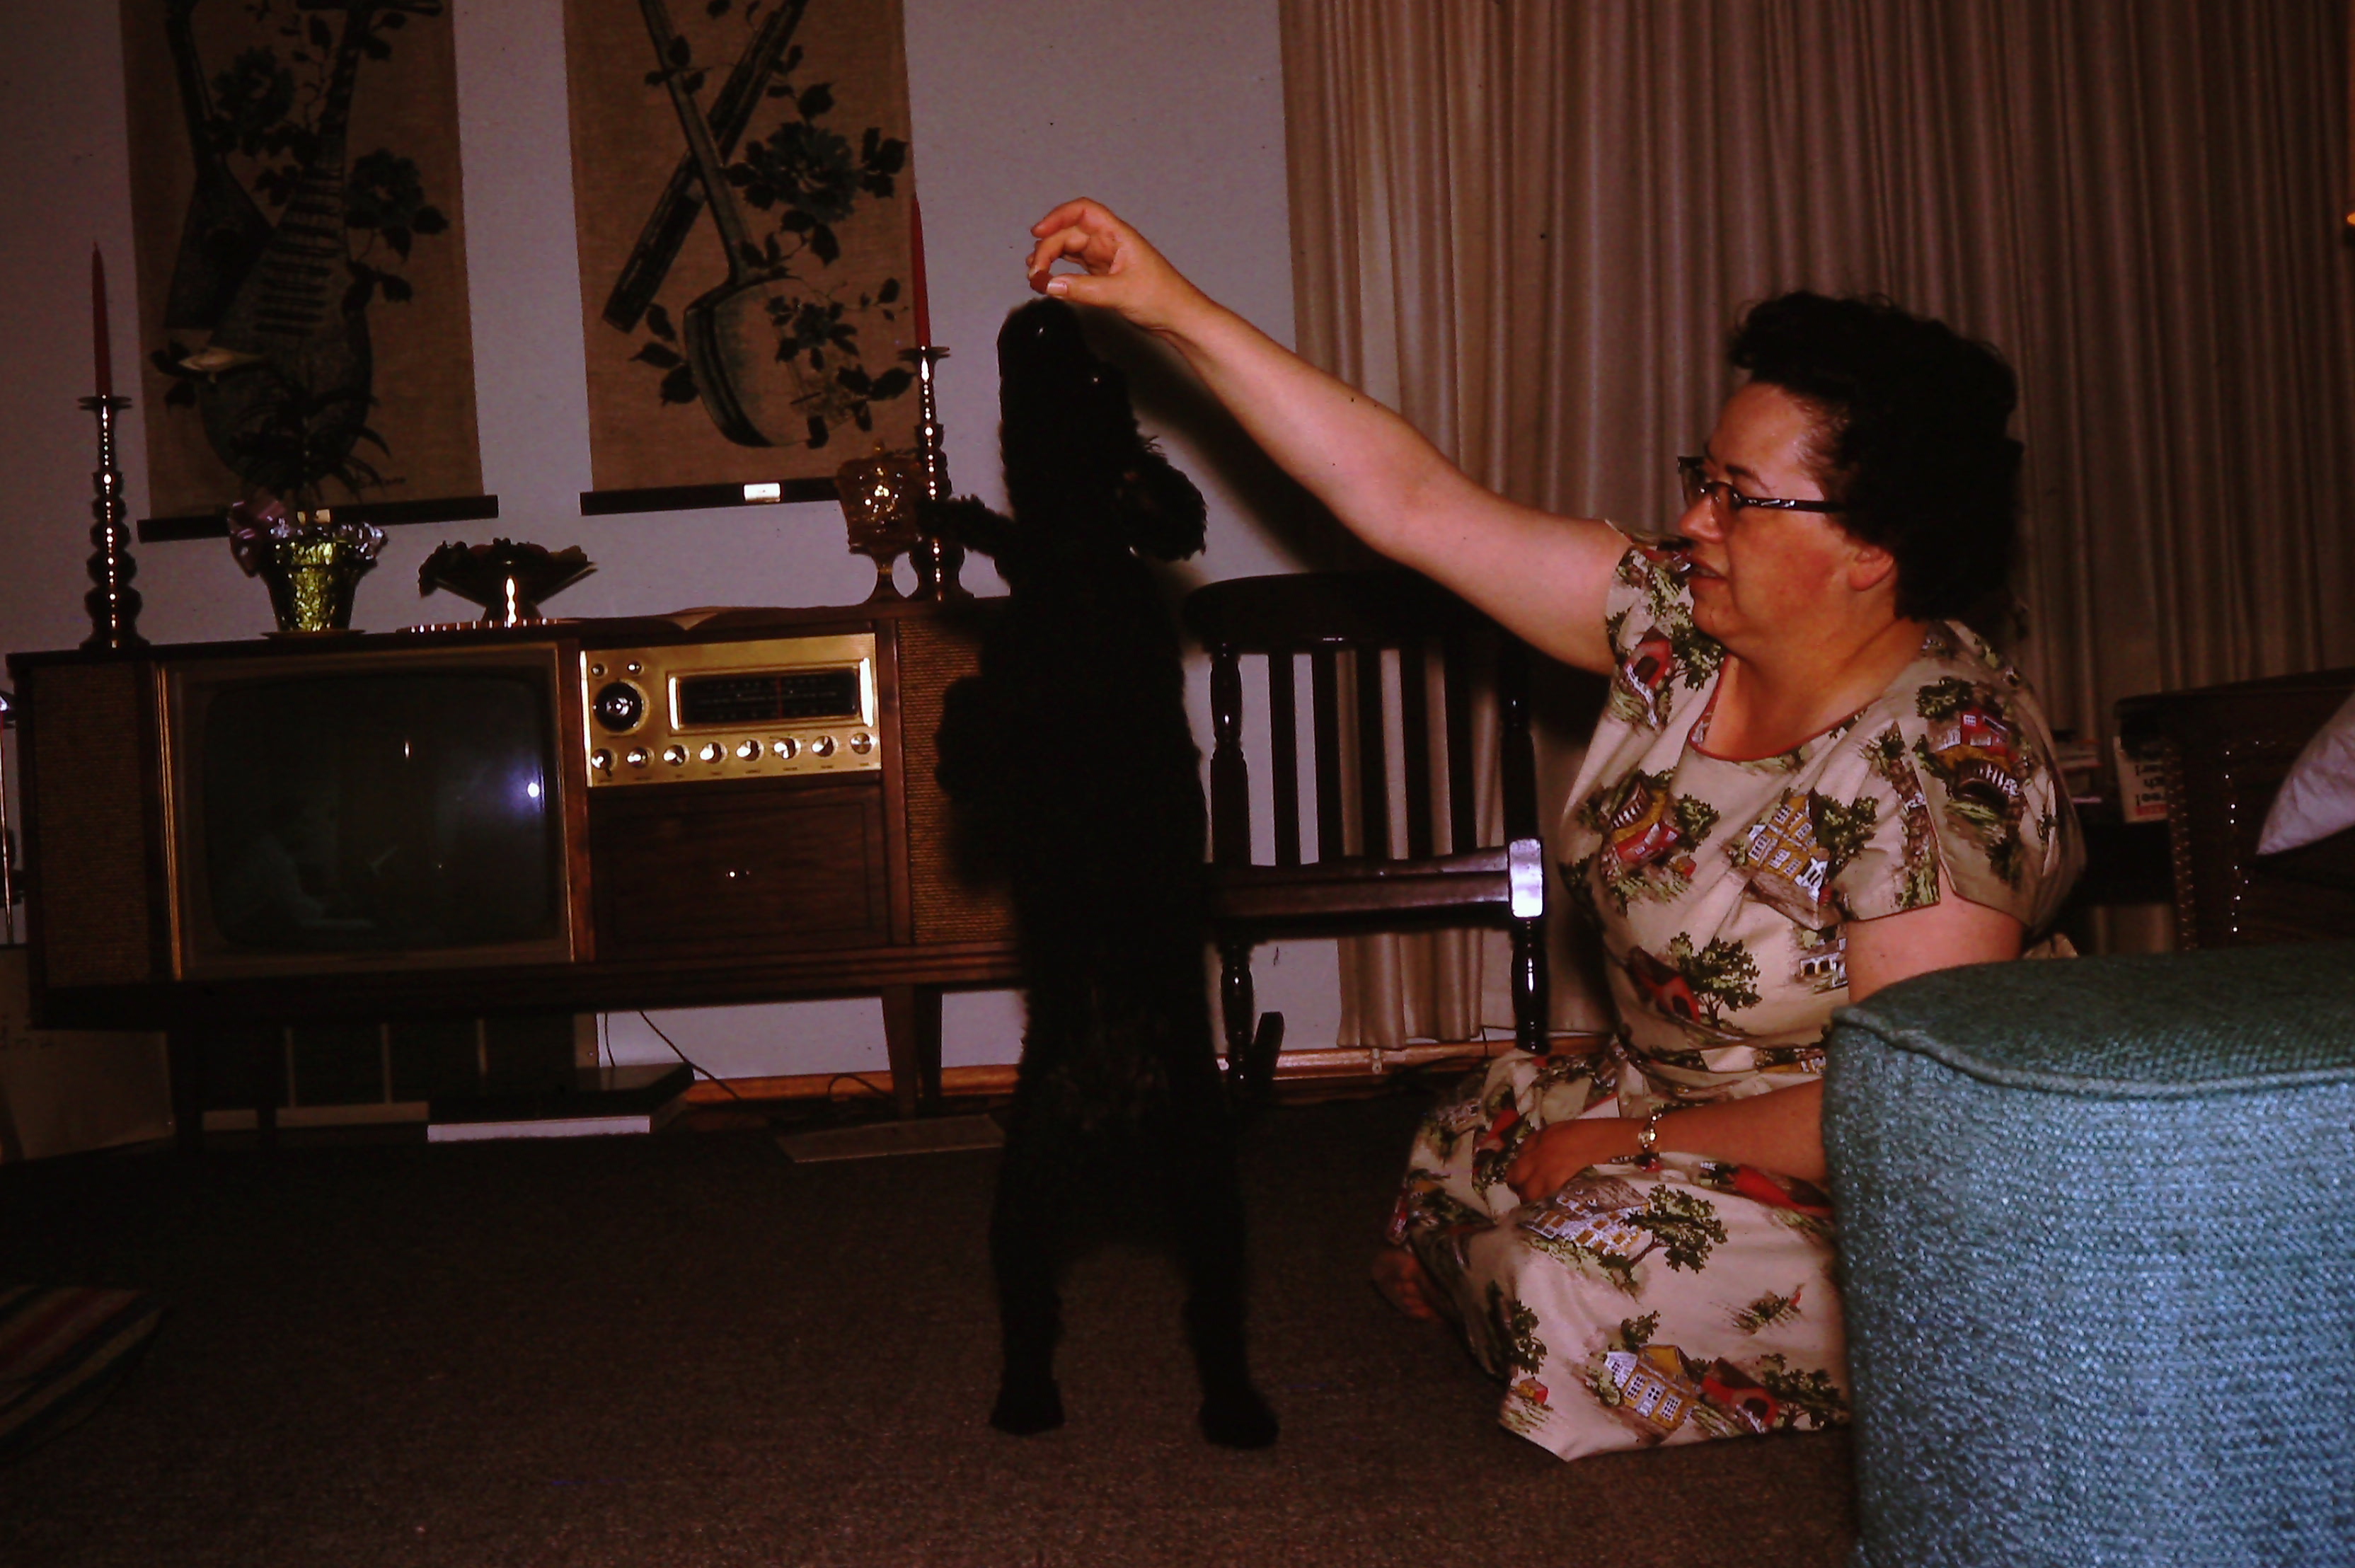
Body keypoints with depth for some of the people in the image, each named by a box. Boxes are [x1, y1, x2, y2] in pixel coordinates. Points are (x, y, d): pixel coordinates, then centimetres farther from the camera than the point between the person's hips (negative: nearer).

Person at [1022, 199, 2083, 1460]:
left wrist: (1641, 1142, -19)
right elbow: (1410, 501, -9)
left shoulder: (1948, 755, -27)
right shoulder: (1677, 622, -8)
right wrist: (1174, 308, -11)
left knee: (1590, 1268, -26)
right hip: (1669, 1115, 8)